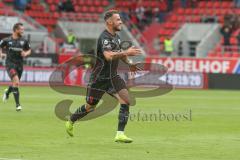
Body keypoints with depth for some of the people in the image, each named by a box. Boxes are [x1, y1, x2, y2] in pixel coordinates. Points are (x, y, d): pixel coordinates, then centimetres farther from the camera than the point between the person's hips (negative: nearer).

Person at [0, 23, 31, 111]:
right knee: (16, 81, -22)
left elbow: (29, 50, 16)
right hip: (10, 64, -4)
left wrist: (26, 53, -5)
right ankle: (17, 104, -18)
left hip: (19, 65, 4)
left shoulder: (24, 41, 3)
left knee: (15, 84, 13)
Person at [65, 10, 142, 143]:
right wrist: (126, 53, -40)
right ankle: (70, 122, 37)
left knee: (125, 99, -15)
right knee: (89, 107, 8)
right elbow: (109, 56, -37)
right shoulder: (104, 37, -20)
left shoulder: (116, 37, 8)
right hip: (99, 78, -7)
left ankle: (120, 134, -16)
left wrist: (129, 64, 13)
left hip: (112, 77, 7)